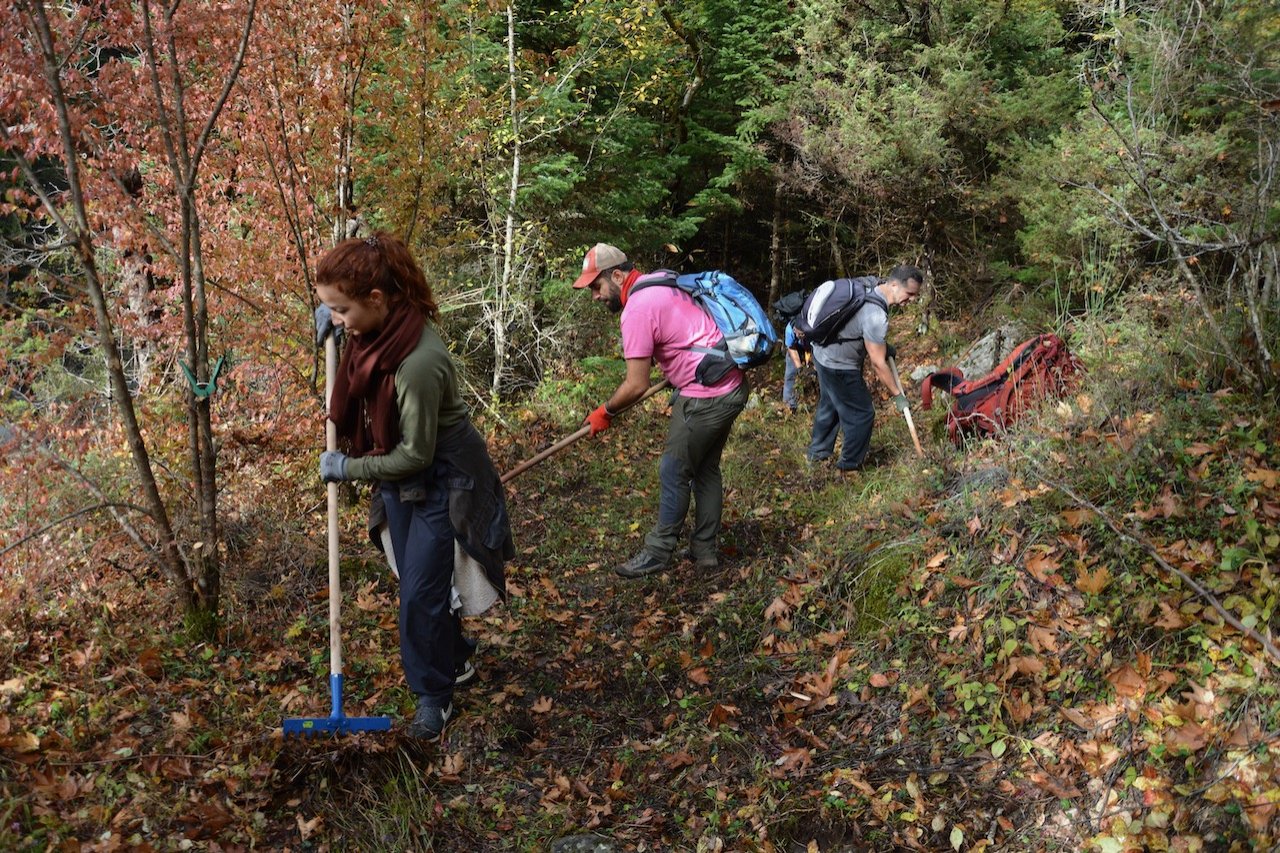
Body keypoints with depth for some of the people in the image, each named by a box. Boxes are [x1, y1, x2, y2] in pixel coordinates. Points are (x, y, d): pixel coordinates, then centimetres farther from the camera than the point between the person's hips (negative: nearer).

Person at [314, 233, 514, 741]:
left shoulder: (418, 362, -35)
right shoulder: (379, 327, -11)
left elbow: (415, 455, -26)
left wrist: (348, 468, -14)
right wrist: (336, 319, -3)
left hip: (440, 482, -8)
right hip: (400, 476, 8)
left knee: (420, 594, -3)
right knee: (417, 582, 19)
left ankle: (434, 695, 17)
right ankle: (455, 660, 40)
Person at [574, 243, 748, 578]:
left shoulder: (637, 309, -17)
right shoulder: (658, 285, 12)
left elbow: (637, 386, -16)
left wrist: (604, 411, 0)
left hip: (706, 397, -10)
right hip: (732, 387, 10)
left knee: (674, 473, 3)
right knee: (706, 469, 18)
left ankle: (657, 553, 15)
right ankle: (705, 549, 28)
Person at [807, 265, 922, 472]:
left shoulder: (871, 284, -6)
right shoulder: (876, 317, -33)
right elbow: (878, 363, -25)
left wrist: (881, 345, 10)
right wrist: (898, 394, -13)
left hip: (823, 353, 10)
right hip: (840, 367, -10)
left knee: (829, 405, 26)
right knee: (861, 414, 5)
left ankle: (817, 454, 42)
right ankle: (849, 465, 21)